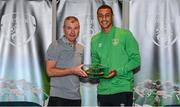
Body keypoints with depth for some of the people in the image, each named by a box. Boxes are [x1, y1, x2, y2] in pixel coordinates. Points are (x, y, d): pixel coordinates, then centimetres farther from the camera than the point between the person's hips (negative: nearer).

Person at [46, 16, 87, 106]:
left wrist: (85, 74, 1)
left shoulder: (80, 48, 14)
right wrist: (72, 71, -18)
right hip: (58, 96, -6)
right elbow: (50, 71, -13)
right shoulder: (55, 46, -5)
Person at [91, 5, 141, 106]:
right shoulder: (95, 40, 12)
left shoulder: (125, 34, -2)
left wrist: (118, 71, -17)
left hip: (123, 89, -4)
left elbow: (136, 60, -5)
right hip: (103, 90, 4)